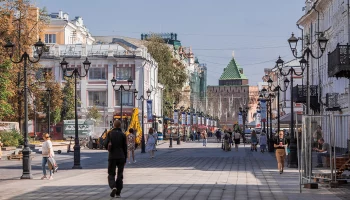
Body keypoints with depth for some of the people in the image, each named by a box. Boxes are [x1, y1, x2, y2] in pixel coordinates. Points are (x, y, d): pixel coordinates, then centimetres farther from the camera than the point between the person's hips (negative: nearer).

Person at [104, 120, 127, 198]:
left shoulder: (110, 133, -1)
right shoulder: (123, 135, 1)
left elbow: (106, 145, -7)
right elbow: (125, 148, 1)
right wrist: (125, 159, 8)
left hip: (112, 157, -1)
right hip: (121, 157, 1)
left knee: (111, 174, 7)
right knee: (120, 175, 10)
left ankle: (113, 187, -19)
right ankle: (118, 193, 7)